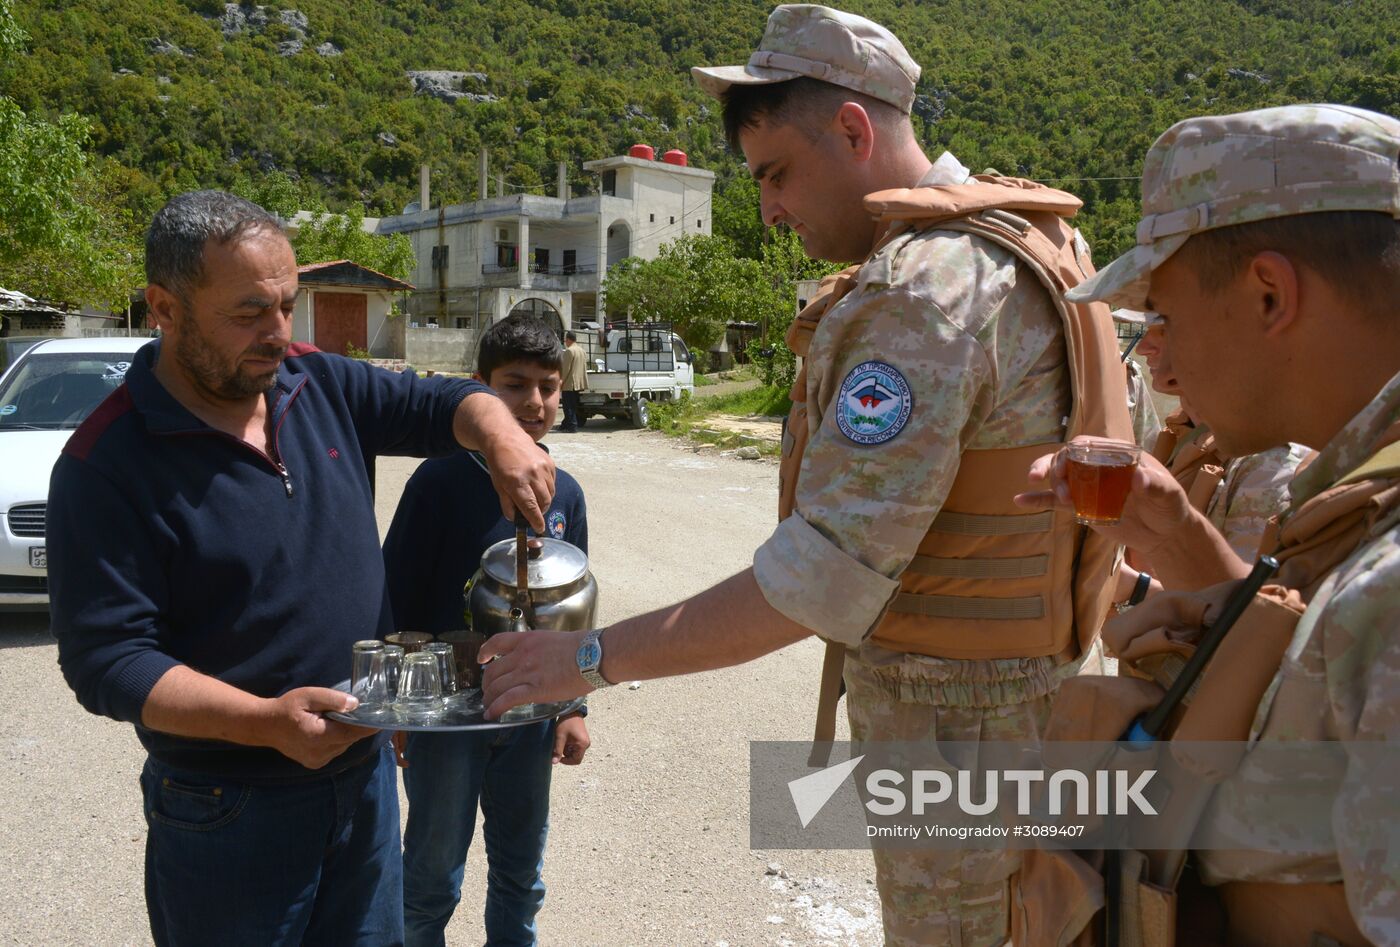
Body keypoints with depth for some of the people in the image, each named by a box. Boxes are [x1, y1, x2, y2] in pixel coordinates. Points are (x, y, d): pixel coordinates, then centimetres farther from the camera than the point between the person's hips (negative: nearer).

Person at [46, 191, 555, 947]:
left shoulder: (322, 385, -1)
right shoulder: (106, 464, -18)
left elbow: (440, 403, 6)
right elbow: (106, 659, -19)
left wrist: (500, 434, -18)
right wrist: (265, 721, -32)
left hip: (366, 774, 6)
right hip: (227, 817, -5)